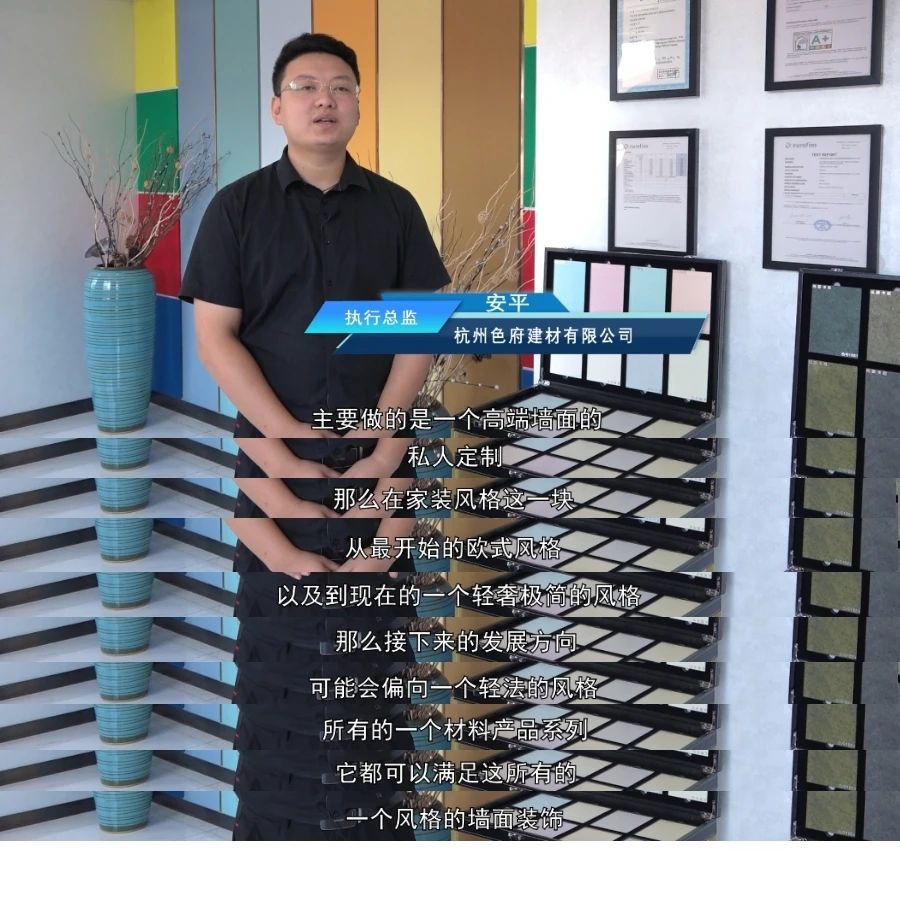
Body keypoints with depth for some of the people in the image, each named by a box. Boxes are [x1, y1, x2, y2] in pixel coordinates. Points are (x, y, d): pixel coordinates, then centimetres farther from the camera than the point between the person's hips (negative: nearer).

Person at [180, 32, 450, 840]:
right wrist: (286, 436, -11)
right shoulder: (238, 207, 3)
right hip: (273, 441, -1)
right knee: (279, 637, 0)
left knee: (368, 637, 2)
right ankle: (279, 818, 9)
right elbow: (214, 335, -3)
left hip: (375, 444, 1)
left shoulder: (393, 207, 8)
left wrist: (384, 434, -8)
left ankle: (361, 815, 12)